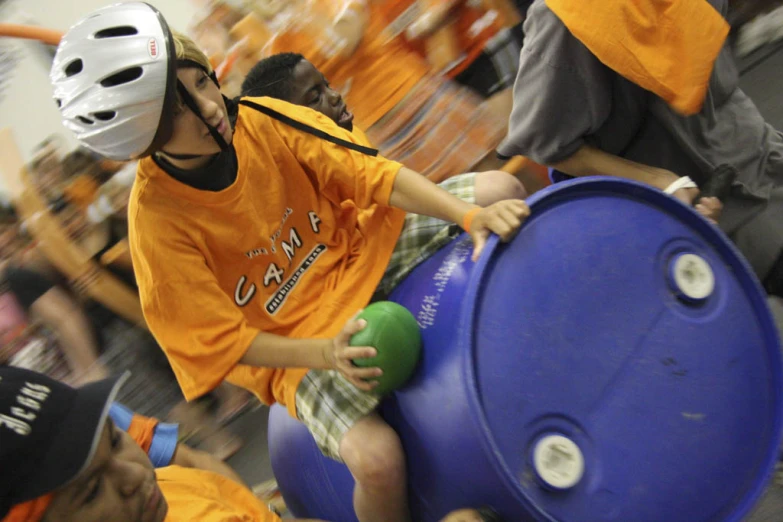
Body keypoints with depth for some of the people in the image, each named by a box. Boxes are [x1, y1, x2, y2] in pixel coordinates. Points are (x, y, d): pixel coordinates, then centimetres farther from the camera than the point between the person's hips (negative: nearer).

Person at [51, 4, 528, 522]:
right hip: (292, 344, -5)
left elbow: (374, 174, -13)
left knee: (499, 188, -2)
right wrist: (326, 353, -30)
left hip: (359, 255, 5)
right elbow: (222, 341, -16)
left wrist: (471, 215, -27)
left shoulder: (261, 120, -13)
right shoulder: (158, 221, -21)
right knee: (376, 456, -31)